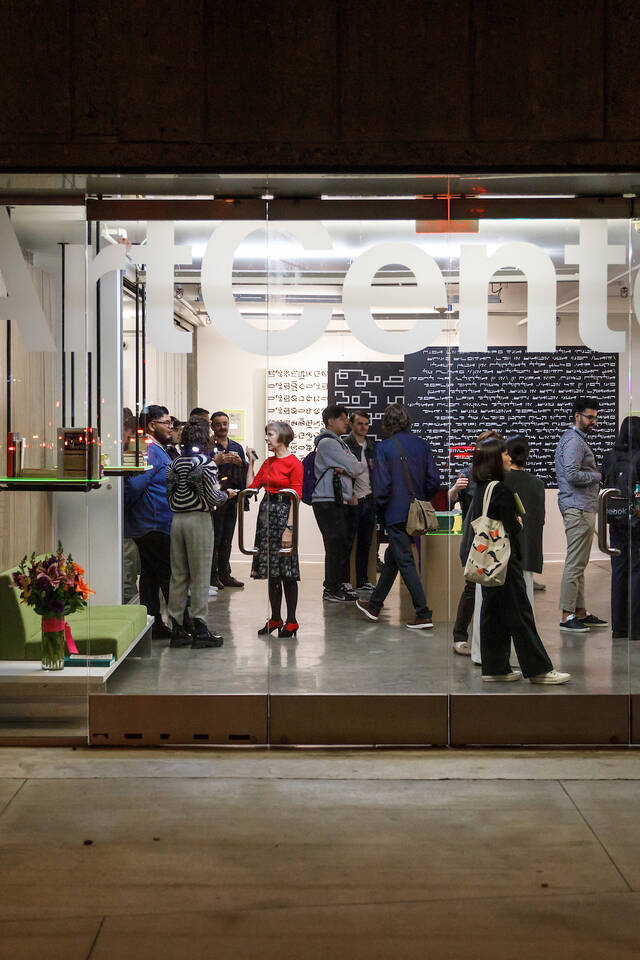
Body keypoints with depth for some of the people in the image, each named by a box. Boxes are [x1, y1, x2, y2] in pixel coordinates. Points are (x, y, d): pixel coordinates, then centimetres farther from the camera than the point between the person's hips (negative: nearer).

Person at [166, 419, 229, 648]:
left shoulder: (175, 463, 8)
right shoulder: (206, 463, -9)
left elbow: (169, 493, 9)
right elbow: (212, 497, -13)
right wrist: (225, 494, 6)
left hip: (177, 519, 6)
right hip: (199, 520, -6)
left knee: (178, 575, 9)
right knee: (200, 576, 0)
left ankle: (177, 628, 13)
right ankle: (199, 628, 1)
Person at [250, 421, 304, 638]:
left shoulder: (294, 464, -9)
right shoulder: (268, 462, 13)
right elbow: (252, 485, 11)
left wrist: (289, 528, -18)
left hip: (284, 513, -7)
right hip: (266, 512, 7)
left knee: (287, 571, -3)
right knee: (271, 571, 10)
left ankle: (291, 622, 4)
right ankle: (275, 619, 18)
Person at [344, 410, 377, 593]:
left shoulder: (371, 445, 13)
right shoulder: (344, 444, -7)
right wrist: (349, 495, -17)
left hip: (369, 500, 6)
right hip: (353, 501, -6)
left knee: (365, 543, 11)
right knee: (348, 542, -2)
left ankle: (363, 581, 19)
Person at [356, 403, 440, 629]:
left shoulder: (384, 447, -11)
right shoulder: (422, 445, 4)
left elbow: (382, 485, -13)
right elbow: (434, 480, 4)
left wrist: (380, 508, 3)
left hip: (396, 513, -6)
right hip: (416, 514, 6)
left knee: (405, 562, -3)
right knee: (391, 557, 19)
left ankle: (424, 615, -7)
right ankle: (374, 605, 32)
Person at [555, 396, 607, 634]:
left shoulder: (577, 439, 21)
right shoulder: (574, 441, -13)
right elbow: (572, 475, -24)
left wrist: (594, 476, 11)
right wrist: (596, 476, -9)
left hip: (582, 508, 11)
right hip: (578, 509, -11)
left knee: (579, 564, 13)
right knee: (575, 564, -9)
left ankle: (580, 613, 19)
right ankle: (567, 617, -8)